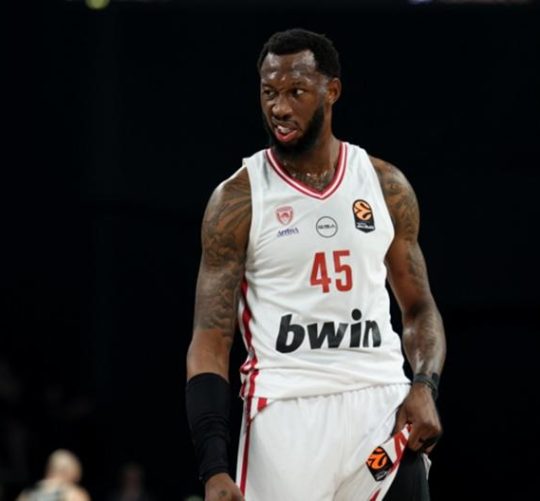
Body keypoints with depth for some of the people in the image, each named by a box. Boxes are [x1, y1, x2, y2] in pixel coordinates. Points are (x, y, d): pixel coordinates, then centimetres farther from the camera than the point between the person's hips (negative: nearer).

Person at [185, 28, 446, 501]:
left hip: (380, 404, 2)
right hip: (285, 410, -2)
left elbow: (420, 308, 16)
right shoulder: (238, 199, -2)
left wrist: (425, 387, -6)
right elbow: (210, 342, -4)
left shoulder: (386, 186, 7)